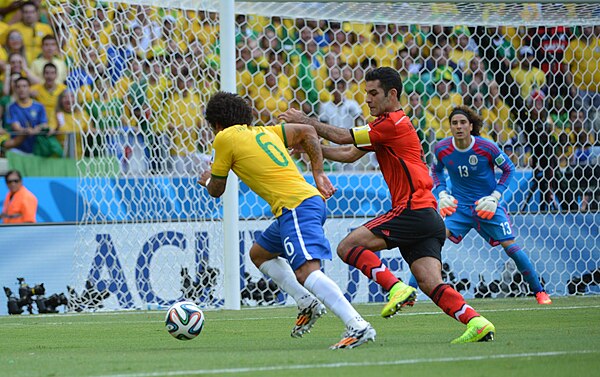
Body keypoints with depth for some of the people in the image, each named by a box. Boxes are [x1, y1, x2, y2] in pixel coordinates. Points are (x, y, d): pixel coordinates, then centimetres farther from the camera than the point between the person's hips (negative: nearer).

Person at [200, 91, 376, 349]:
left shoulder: (225, 138, 3)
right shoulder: (264, 132, 23)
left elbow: (216, 190, 11)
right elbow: (307, 132, 29)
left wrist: (207, 180, 35)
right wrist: (318, 174, 23)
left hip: (296, 207, -9)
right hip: (312, 198, 9)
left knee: (305, 271, -23)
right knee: (259, 253, 26)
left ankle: (357, 326, -37)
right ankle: (307, 303, 14)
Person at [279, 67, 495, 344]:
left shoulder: (393, 123, -9)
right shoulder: (383, 126, 22)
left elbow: (342, 137, -9)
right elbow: (349, 154, 25)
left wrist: (305, 121, 2)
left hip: (413, 212, -10)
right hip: (429, 219, 10)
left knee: (348, 246, -10)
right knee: (431, 284, -3)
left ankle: (396, 289, -19)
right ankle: (477, 323, -16)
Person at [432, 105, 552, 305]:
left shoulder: (487, 147, -15)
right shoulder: (442, 149, -9)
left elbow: (509, 169, 0)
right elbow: (436, 170, 14)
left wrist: (495, 196, -8)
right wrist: (442, 194, -1)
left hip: (487, 205, -1)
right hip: (458, 206, 1)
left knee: (510, 246, -8)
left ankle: (539, 292, 9)